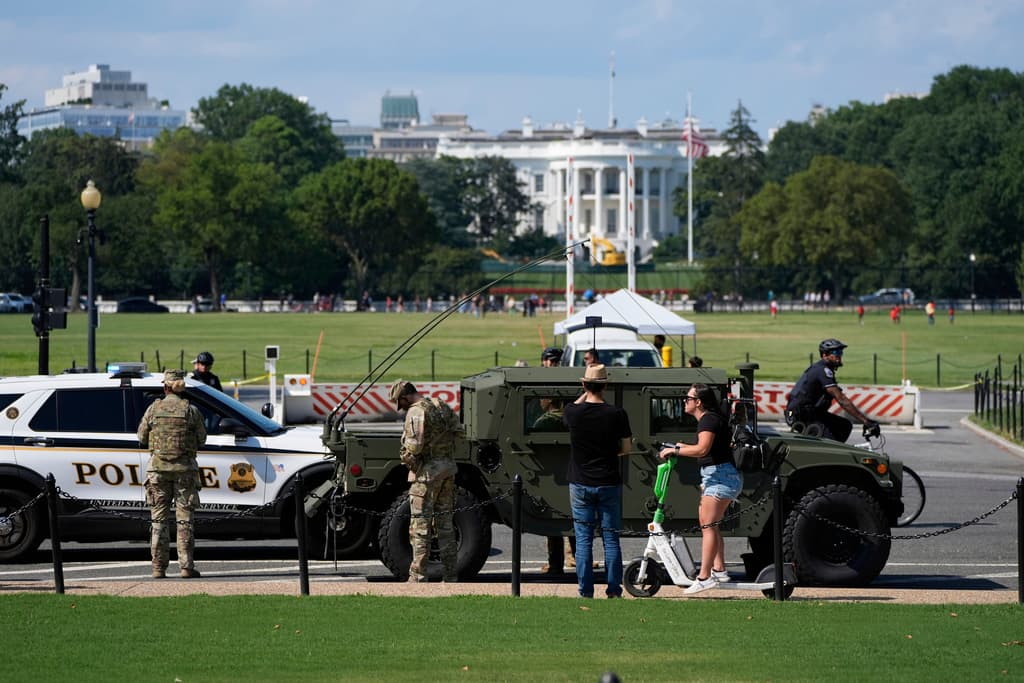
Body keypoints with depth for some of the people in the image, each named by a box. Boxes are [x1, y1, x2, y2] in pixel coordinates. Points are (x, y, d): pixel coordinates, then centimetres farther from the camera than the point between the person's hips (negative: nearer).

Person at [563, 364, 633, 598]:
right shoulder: (617, 414, -9)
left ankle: (585, 591, 2)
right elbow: (626, 449, -1)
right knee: (611, 538, 6)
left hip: (580, 484, 0)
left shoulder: (573, 412, -8)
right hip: (609, 483, 0)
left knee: (583, 539, 4)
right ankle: (613, 590, 6)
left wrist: (586, 393, 25)